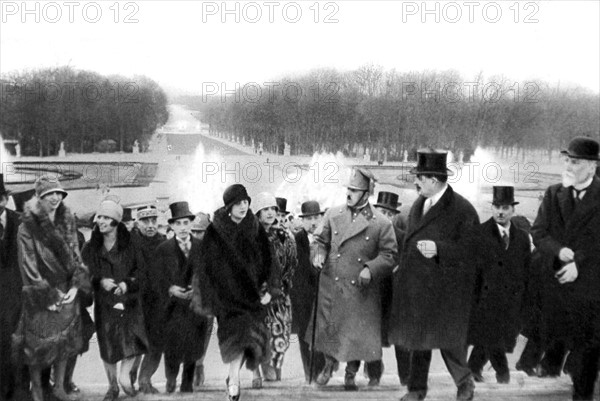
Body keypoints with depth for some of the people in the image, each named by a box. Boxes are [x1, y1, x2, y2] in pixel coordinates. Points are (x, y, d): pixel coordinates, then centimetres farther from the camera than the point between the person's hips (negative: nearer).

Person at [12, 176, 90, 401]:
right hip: (41, 295, -4)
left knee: (65, 339, 11)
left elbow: (75, 255, 4)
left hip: (66, 292, 4)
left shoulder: (67, 222, 1)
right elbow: (28, 265, -12)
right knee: (38, 343, 5)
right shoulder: (27, 227, -12)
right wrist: (46, 296, -14)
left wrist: (76, 285, -7)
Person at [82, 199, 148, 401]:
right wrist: (100, 282, -13)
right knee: (107, 345, 2)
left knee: (134, 337, -17)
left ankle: (124, 374, 4)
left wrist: (127, 284, -14)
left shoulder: (130, 244, 1)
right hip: (104, 302, 1)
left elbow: (141, 270, 3)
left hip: (128, 300, -1)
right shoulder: (90, 248, 4)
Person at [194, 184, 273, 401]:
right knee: (234, 329, -8)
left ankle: (233, 379, -1)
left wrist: (267, 289, -5)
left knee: (245, 331, -9)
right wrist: (207, 298, -1)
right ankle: (234, 378, 8)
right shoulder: (215, 232, -3)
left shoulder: (256, 230, 2)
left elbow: (266, 261, 4)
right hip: (226, 291, -1)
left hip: (250, 291, 2)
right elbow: (207, 266, 0)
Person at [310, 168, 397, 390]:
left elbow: (389, 255, -3)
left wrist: (370, 269, -16)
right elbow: (321, 240, 16)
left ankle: (351, 374, 22)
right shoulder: (333, 215, 3)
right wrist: (320, 254, -5)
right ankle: (329, 364, 35)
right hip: (331, 285, 2)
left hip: (361, 289, -2)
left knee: (358, 332, 3)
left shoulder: (381, 224, -5)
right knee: (328, 326, 10)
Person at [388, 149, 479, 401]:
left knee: (448, 340, 1)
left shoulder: (462, 210, -13)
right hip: (416, 287, 7)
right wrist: (402, 267, 15)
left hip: (445, 290, -6)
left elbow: (471, 250, -16)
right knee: (418, 337, 12)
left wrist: (438, 249, -26)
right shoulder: (418, 205, 11)